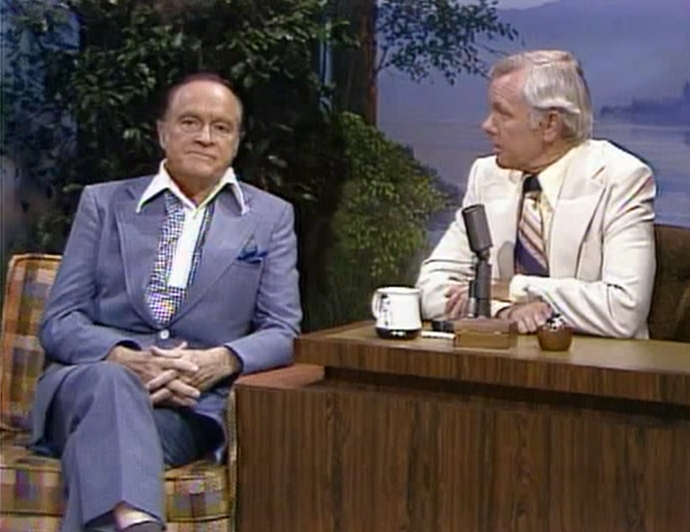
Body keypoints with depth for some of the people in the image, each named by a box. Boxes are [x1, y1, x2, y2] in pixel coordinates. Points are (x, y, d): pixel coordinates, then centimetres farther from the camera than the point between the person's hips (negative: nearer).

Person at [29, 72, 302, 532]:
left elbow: (282, 333, 9)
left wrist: (220, 361, -14)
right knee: (112, 381, -39)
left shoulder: (271, 217, 15)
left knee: (107, 427, -37)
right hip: (91, 376, 1)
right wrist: (126, 359, -14)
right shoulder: (103, 202, 15)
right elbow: (59, 322, 8)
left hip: (192, 402, 0)